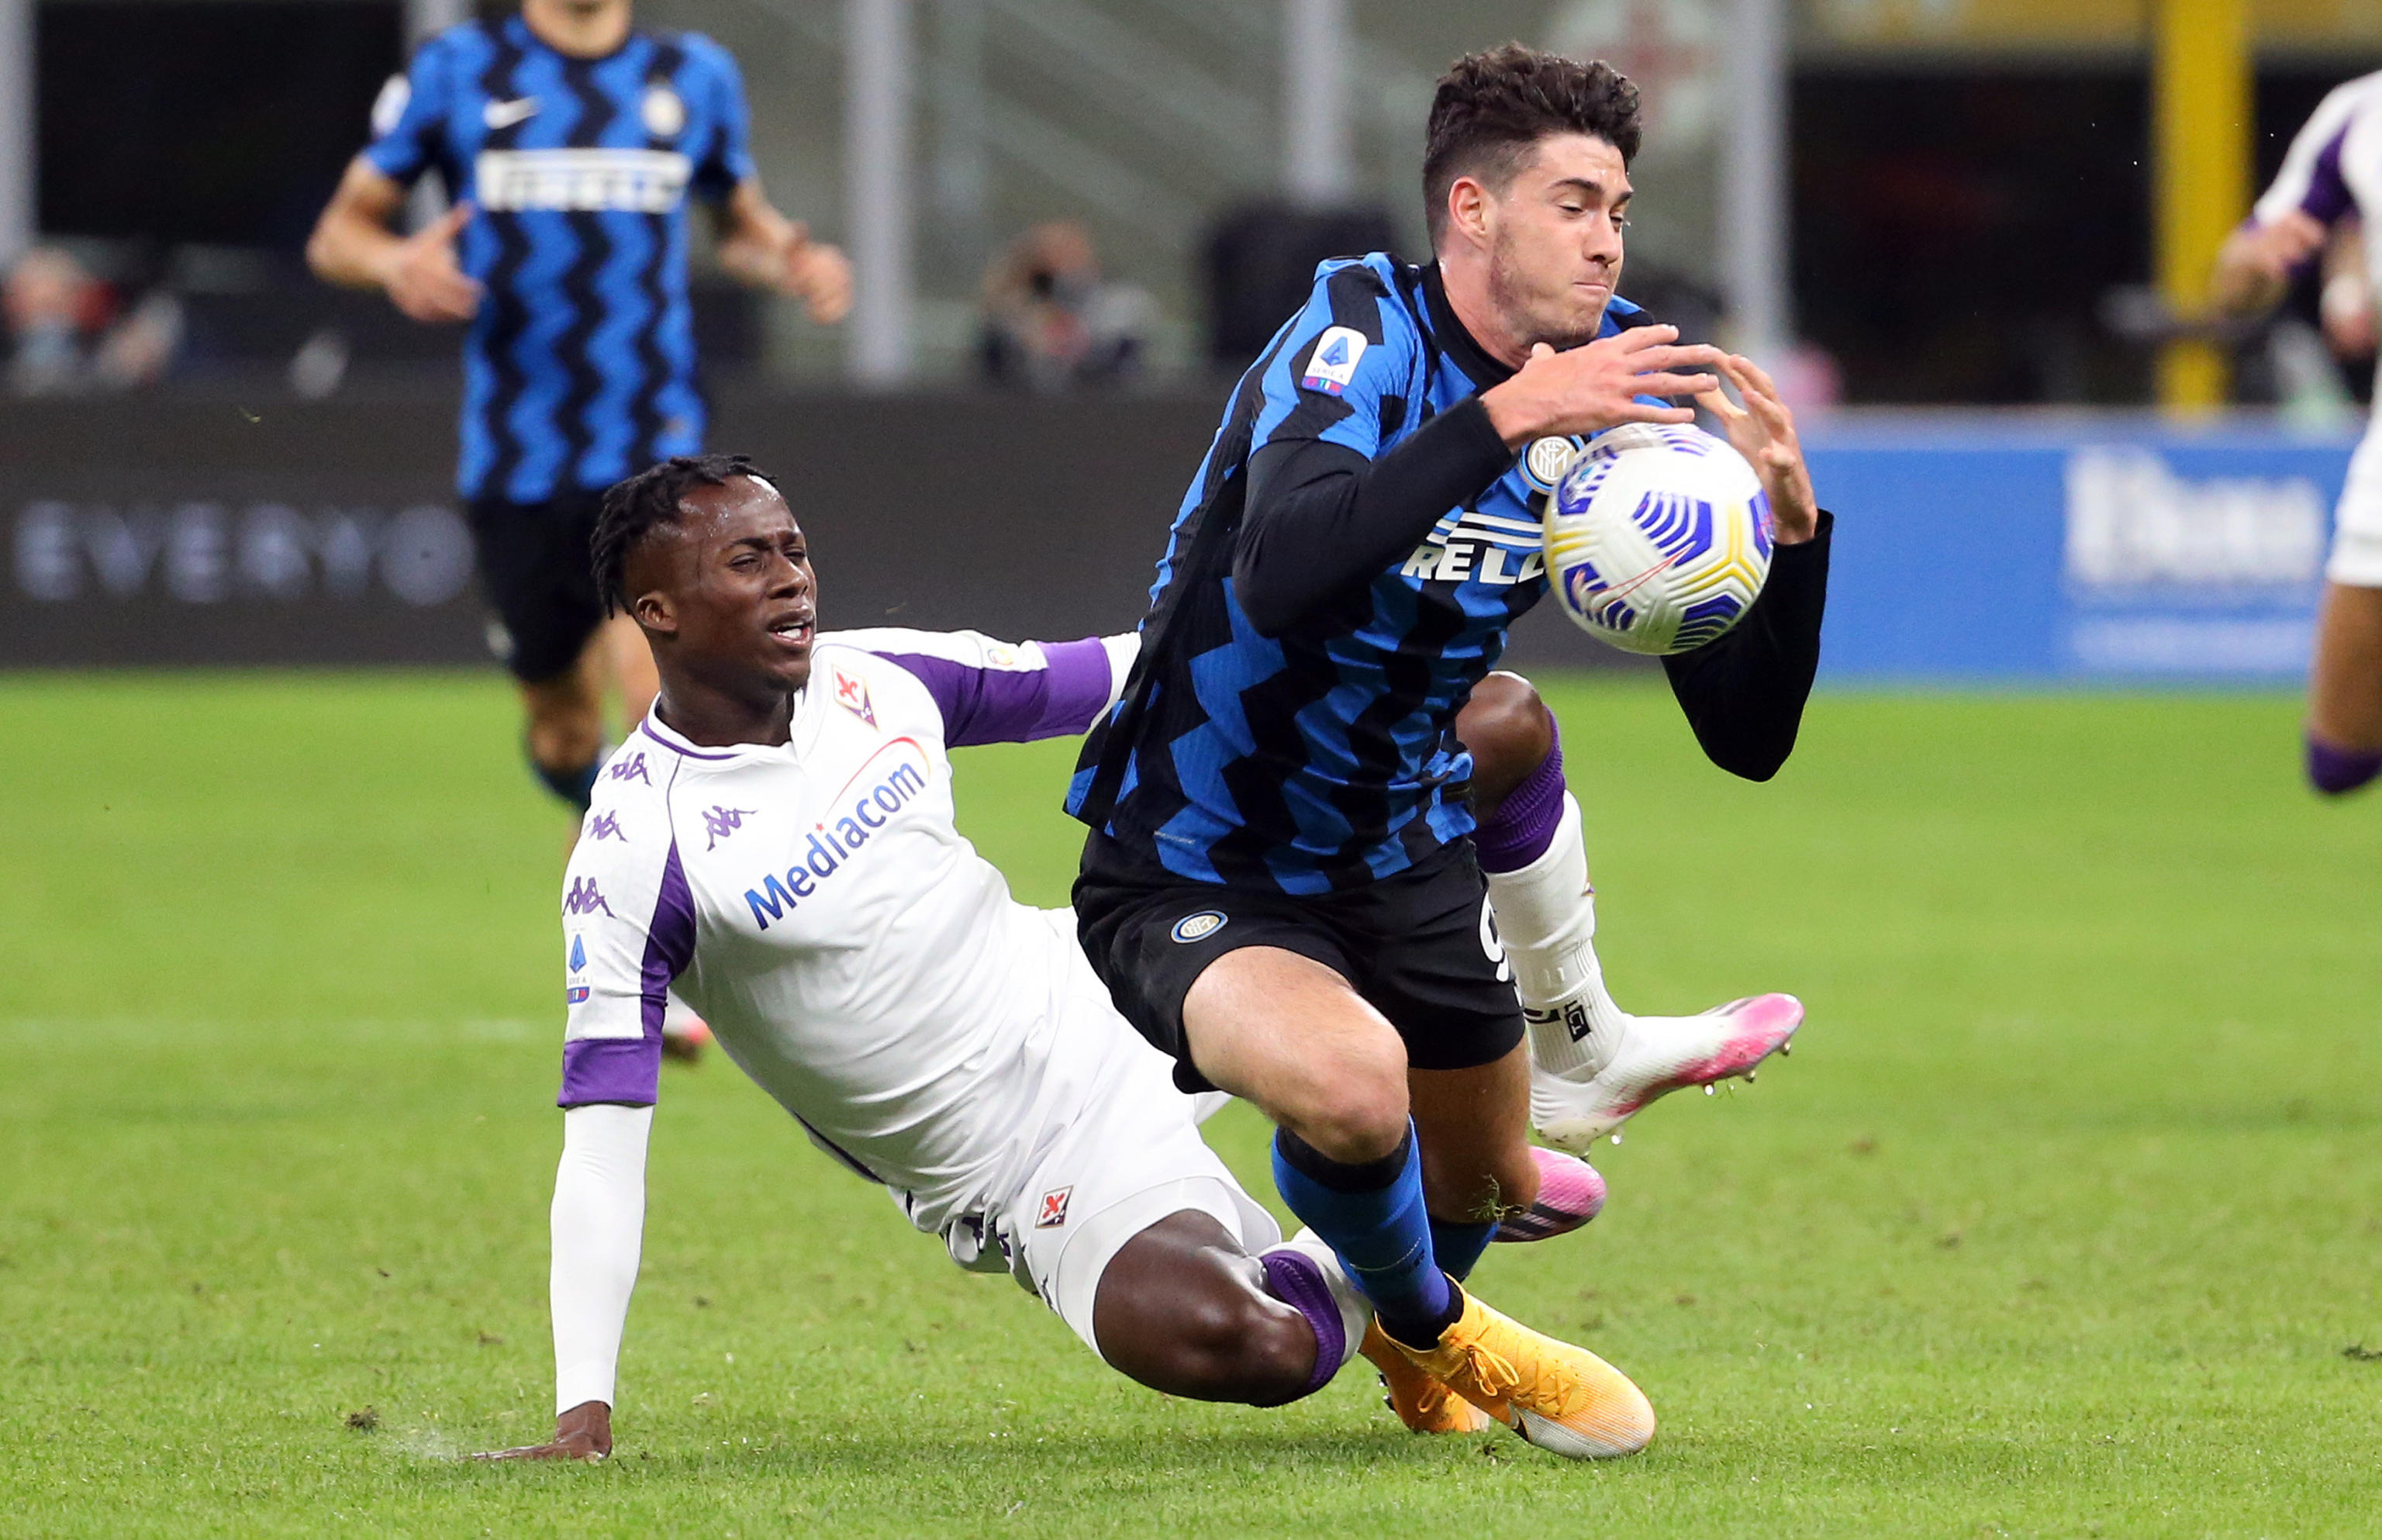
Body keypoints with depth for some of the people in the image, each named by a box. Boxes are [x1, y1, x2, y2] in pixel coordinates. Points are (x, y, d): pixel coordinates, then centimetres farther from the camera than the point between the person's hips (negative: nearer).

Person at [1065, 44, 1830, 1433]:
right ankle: (1428, 1324, -3)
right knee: (1351, 1085, -35)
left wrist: (1789, 522, -24)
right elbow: (1280, 578, -44)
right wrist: (1507, 415, -47)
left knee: (1489, 1191, 23)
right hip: (1195, 881, -7)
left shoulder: (1613, 392, -5)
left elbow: (1751, 737, -7)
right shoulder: (1362, 330, -23)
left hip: (1402, 870, 7)